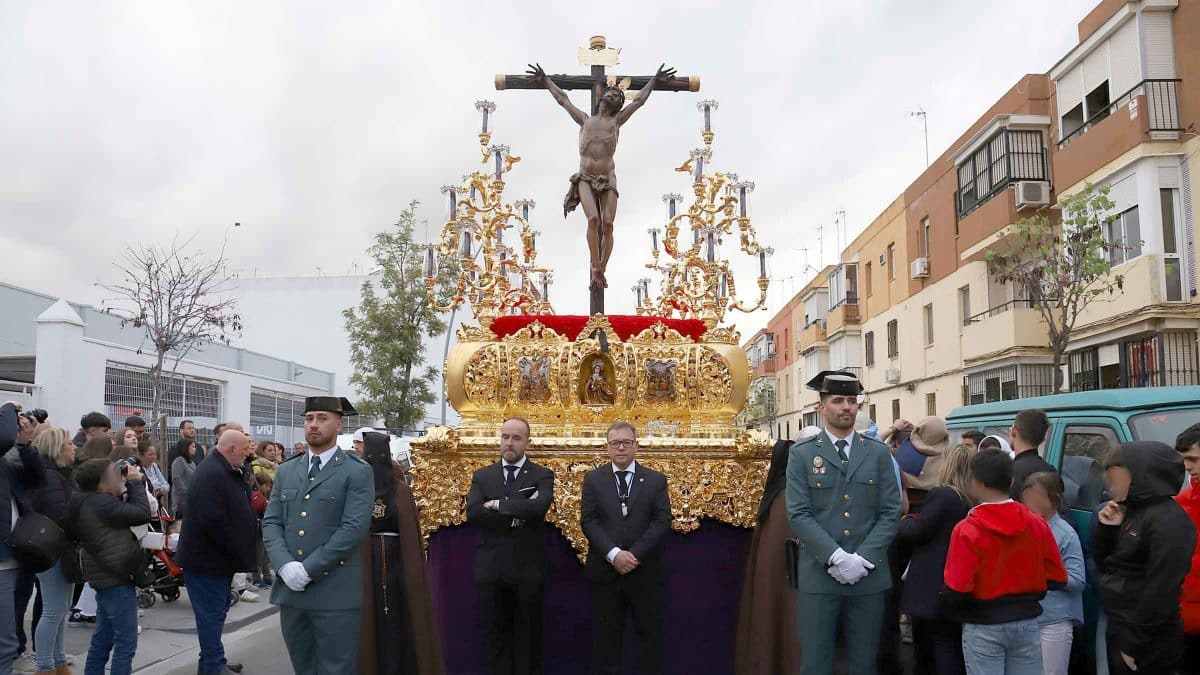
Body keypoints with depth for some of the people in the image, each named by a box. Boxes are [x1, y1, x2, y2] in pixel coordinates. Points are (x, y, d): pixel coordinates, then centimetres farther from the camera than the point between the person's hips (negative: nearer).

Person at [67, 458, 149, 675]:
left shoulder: (87, 502, 9)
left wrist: (130, 487, 4)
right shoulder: (101, 503, -21)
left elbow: (124, 511, 15)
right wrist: (135, 483, -10)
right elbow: (142, 514, -20)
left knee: (102, 640, 19)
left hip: (104, 577, 10)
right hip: (116, 578, -10)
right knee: (126, 643, -4)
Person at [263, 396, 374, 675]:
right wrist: (284, 565, -9)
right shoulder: (285, 471, 13)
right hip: (290, 588, 5)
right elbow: (271, 522, 8)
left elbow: (354, 528, -13)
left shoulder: (357, 472, -4)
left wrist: (309, 569, -16)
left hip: (336, 592, -5)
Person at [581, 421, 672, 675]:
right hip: (605, 571, 0)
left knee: (649, 634, 7)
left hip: (645, 572, 0)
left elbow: (662, 521, -3)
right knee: (605, 636, 8)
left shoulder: (656, 480, 6)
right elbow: (588, 521, -3)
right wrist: (614, 554, -16)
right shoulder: (593, 479, 6)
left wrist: (635, 555, -14)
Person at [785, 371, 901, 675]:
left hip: (869, 575, 2)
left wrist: (863, 558, -10)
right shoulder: (802, 454, 1)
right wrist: (837, 558, -15)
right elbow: (799, 514, -6)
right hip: (818, 574, -2)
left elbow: (890, 512, 2)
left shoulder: (879, 453, 7)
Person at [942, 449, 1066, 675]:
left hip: (984, 628, -4)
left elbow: (956, 590, -18)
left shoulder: (967, 530, -17)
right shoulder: (1038, 525, -2)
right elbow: (1058, 579, 4)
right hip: (1027, 624, 4)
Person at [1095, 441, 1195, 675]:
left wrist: (1134, 645, -19)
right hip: (1119, 629, 8)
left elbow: (1162, 590, -22)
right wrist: (1106, 528, -3)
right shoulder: (1131, 511, 8)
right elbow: (1104, 564, 14)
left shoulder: (1168, 520, -18)